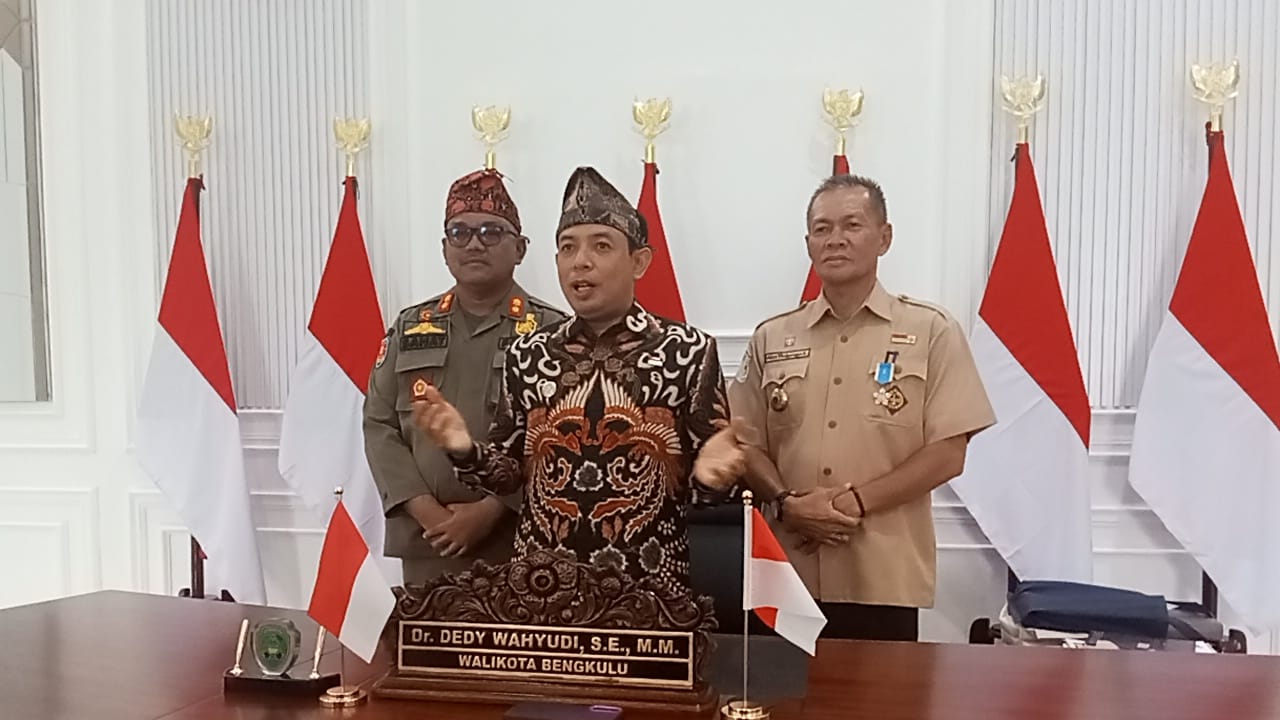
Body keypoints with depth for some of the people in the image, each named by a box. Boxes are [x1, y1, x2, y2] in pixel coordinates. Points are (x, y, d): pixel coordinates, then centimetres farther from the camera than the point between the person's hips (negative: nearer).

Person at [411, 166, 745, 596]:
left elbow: (705, 471, -3)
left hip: (649, 584, -2)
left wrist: (711, 470, -23)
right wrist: (465, 448, -11)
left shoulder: (687, 351, -7)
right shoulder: (528, 354, 2)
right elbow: (509, 473, 7)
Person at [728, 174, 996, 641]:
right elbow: (748, 445, 8)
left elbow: (948, 453, -4)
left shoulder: (931, 331, -1)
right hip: (789, 575, 2)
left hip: (887, 581, -2)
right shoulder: (771, 338, 7)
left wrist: (857, 501, -14)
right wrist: (786, 502, -11)